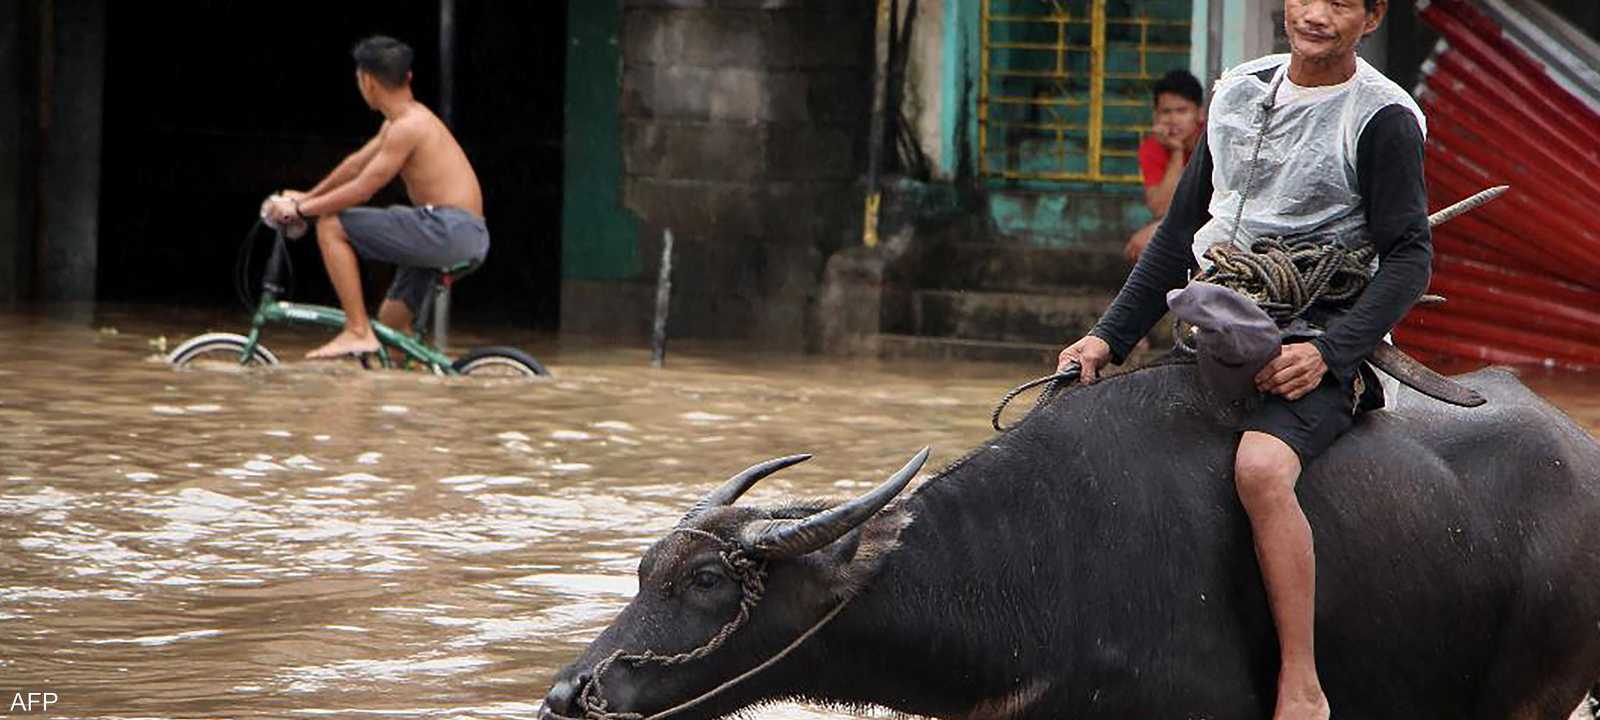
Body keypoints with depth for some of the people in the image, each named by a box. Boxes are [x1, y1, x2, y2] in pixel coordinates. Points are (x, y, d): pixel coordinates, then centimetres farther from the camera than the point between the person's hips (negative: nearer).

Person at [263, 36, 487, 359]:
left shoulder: (408, 127, -12)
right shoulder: (404, 120, 19)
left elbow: (361, 189, -13)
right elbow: (357, 164, 29)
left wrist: (300, 209, -4)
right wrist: (306, 197, 33)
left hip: (447, 228, -10)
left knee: (331, 226, -8)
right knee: (391, 324, 20)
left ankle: (358, 332, -10)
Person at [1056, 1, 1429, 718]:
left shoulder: (1383, 117, -4)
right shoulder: (1239, 93, 13)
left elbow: (1409, 256, -7)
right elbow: (1180, 230, 18)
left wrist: (1327, 353, -19)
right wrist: (1108, 337, 10)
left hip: (1316, 349, -7)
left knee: (1260, 467, -35)